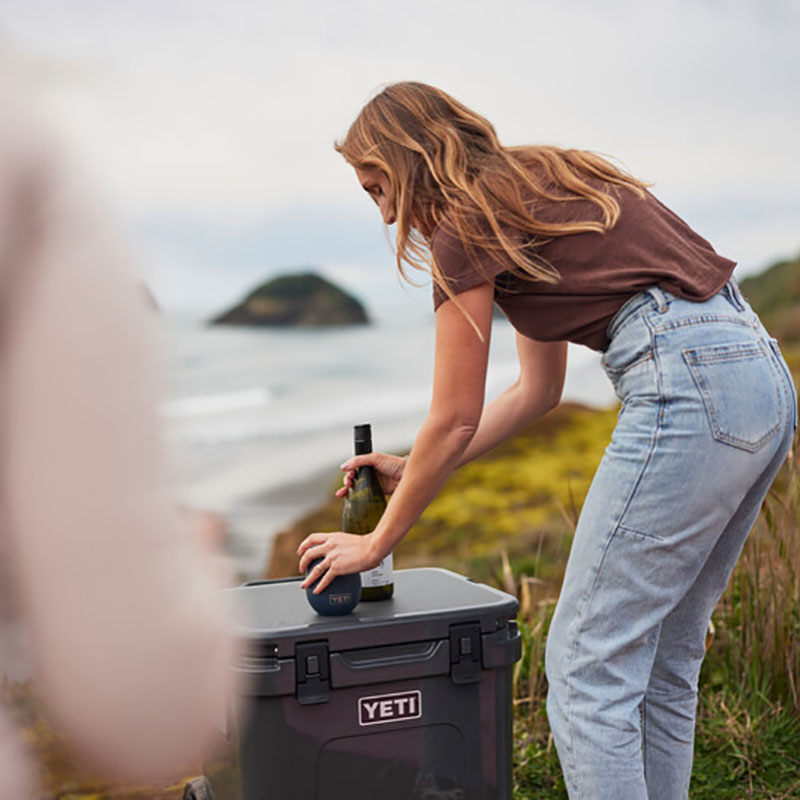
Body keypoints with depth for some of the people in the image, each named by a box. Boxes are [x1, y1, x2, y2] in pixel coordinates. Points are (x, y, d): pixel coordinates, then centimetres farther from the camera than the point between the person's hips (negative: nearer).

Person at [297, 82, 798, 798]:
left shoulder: (468, 222, -3)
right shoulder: (537, 188, 24)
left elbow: (455, 423, 0)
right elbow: (538, 391, 26)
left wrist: (377, 541, 12)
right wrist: (415, 471, 29)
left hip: (689, 386, -10)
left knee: (586, 667, -3)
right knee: (662, 663, 17)